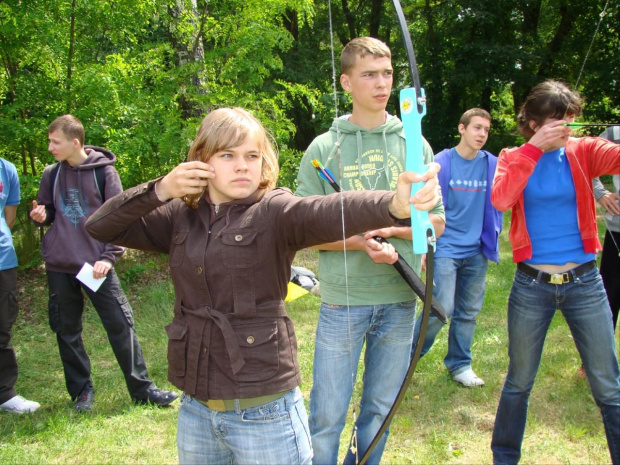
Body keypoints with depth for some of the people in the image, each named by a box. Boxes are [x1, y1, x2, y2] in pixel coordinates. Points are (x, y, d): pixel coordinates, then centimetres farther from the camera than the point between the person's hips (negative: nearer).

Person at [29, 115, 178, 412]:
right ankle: (81, 390, 24)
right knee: (67, 331, 9)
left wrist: (109, 257, -11)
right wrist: (40, 216, -7)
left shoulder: (103, 171, -5)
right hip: (58, 265, 4)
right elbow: (47, 212, 17)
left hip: (96, 264, -3)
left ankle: (141, 388, 8)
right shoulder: (51, 174, 5)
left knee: (120, 323, -2)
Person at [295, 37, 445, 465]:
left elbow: (437, 222, 6)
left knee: (380, 412, 16)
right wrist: (361, 241, -19)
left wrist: (393, 228, -13)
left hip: (401, 300, 3)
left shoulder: (415, 145, 5)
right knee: (327, 418, 5)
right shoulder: (324, 148, -2)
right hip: (343, 301, -2)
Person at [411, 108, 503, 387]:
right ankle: (407, 356, 13)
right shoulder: (442, 163, -7)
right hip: (446, 247, -4)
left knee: (469, 311, 12)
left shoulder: (493, 165, 2)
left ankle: (460, 364, 28)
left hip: (476, 251, 4)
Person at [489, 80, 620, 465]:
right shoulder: (514, 158, 1)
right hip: (531, 285, 0)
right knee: (519, 382, 13)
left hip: (585, 282, 1)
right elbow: (500, 199, -19)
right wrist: (534, 149, -19)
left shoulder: (583, 151, 1)